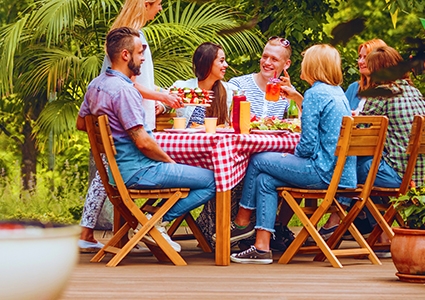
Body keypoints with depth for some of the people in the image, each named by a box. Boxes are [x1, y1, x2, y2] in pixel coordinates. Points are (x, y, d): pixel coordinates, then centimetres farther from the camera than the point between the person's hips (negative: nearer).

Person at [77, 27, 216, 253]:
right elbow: (143, 142, -22)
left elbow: (81, 124, 23)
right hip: (137, 171, -10)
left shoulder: (95, 85, 8)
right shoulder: (124, 90, -21)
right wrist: (170, 161, -7)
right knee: (213, 180, -10)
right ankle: (160, 221, -6)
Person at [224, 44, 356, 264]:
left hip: (323, 172, -9)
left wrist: (292, 155, 4)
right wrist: (297, 97, 35)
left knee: (258, 161, 6)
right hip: (343, 173, 9)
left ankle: (242, 222, 23)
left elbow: (308, 145, -16)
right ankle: (262, 247, 3)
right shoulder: (338, 93, 16)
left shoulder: (315, 93, -12)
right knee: (265, 180, 11)